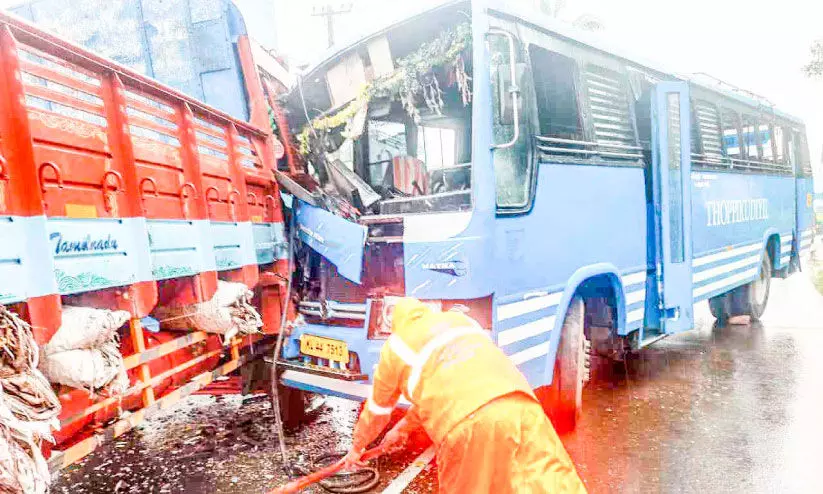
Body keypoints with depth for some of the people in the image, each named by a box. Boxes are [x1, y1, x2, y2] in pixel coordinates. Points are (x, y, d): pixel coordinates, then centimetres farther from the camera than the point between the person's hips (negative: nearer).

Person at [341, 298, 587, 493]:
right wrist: (403, 428, 57)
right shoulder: (459, 319, 35)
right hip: (521, 405, 4)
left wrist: (357, 447, 55)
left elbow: (377, 410, 36)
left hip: (469, 423, -4)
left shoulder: (395, 346, 22)